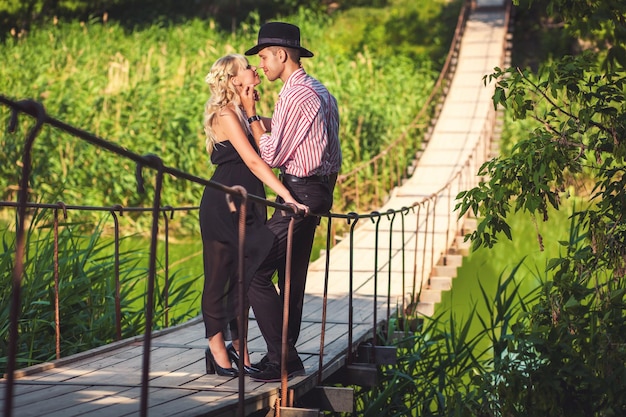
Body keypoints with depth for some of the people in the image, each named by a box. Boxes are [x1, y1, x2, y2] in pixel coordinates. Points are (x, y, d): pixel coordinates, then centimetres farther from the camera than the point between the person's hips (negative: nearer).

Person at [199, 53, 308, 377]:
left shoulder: (243, 112, 18)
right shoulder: (226, 114, -12)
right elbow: (253, 161, -21)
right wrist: (287, 196, -25)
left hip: (246, 205, 9)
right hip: (223, 204, -8)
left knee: (244, 277, 9)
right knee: (222, 277, -1)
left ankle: (239, 348, 15)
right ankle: (217, 348, 8)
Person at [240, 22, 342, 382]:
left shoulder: (295, 94, -16)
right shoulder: (320, 90, 17)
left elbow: (272, 155, -16)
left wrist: (252, 113, -8)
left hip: (301, 191, -11)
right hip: (317, 190, 11)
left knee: (256, 271, -10)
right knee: (292, 275, 14)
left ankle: (282, 357, -10)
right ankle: (285, 355, 20)